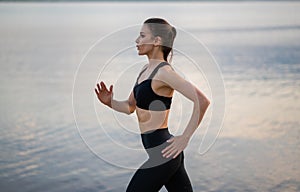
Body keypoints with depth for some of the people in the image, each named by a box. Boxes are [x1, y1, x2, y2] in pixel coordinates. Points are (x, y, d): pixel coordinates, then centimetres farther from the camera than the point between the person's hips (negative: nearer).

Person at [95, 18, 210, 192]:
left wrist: (185, 138, -18)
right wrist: (110, 102, -2)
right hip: (163, 151, 9)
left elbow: (202, 101, -23)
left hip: (162, 152, -9)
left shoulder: (164, 72, -16)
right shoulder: (146, 70, 11)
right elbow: (130, 106, 17)